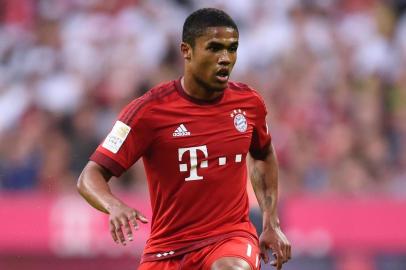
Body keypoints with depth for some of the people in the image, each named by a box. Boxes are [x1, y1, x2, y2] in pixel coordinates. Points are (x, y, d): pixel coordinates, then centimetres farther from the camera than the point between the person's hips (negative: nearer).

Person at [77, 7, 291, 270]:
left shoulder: (249, 102, 1)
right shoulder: (150, 110, -11)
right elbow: (90, 177, -13)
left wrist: (272, 222, 16)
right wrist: (115, 206, -35)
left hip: (232, 238, 0)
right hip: (168, 247, 0)